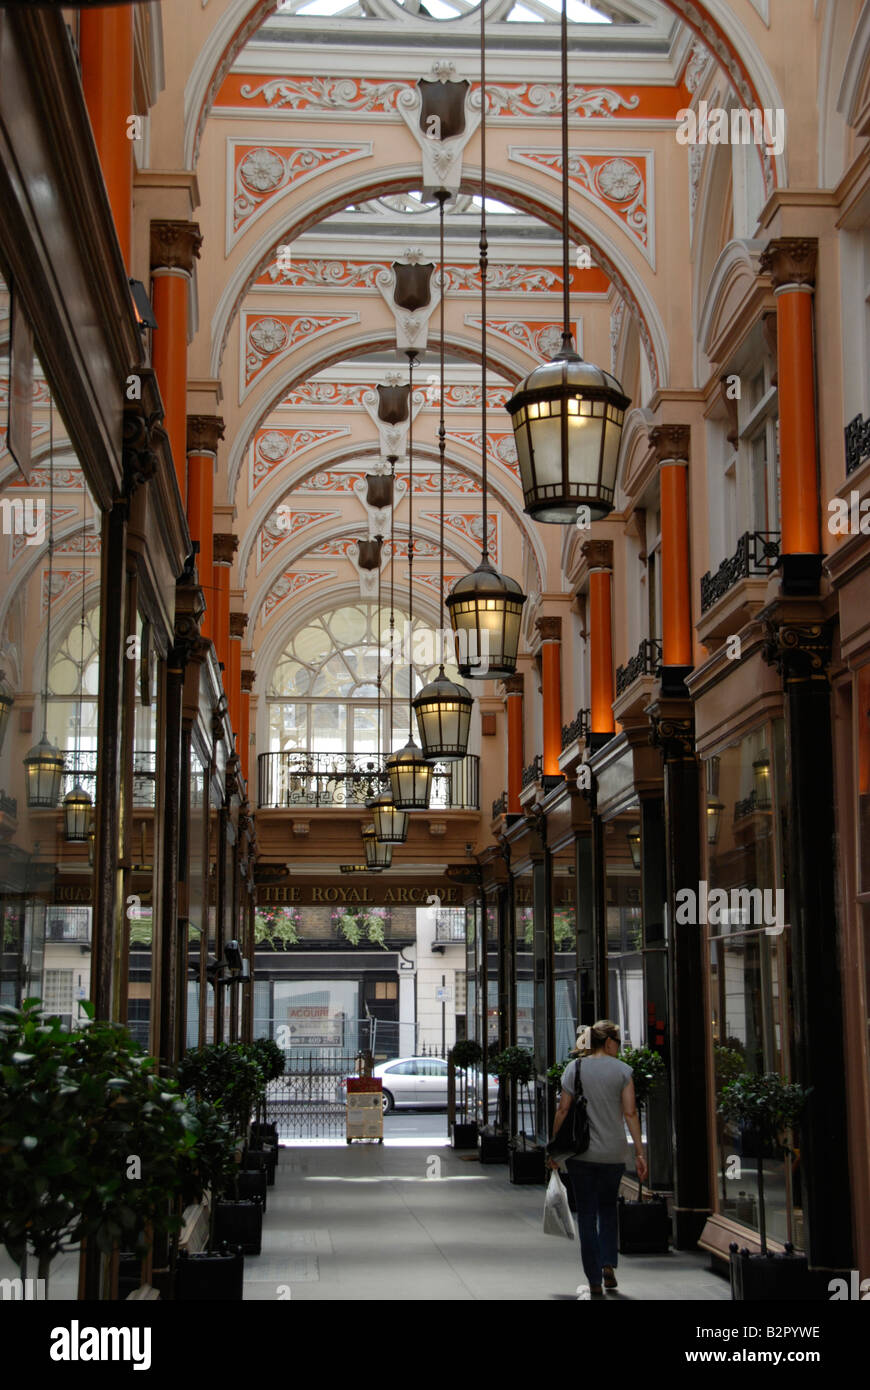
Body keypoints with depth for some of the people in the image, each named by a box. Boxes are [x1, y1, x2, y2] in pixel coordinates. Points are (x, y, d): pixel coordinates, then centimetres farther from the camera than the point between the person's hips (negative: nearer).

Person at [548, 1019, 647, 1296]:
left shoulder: (574, 1068, -1)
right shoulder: (622, 1070, -3)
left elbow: (563, 1110, -3)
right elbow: (630, 1113, -7)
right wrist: (639, 1153, -3)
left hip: (581, 1152, 0)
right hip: (613, 1152, 0)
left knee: (587, 1213, 7)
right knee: (608, 1207, 22)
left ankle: (595, 1280, 5)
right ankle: (608, 1263, 8)